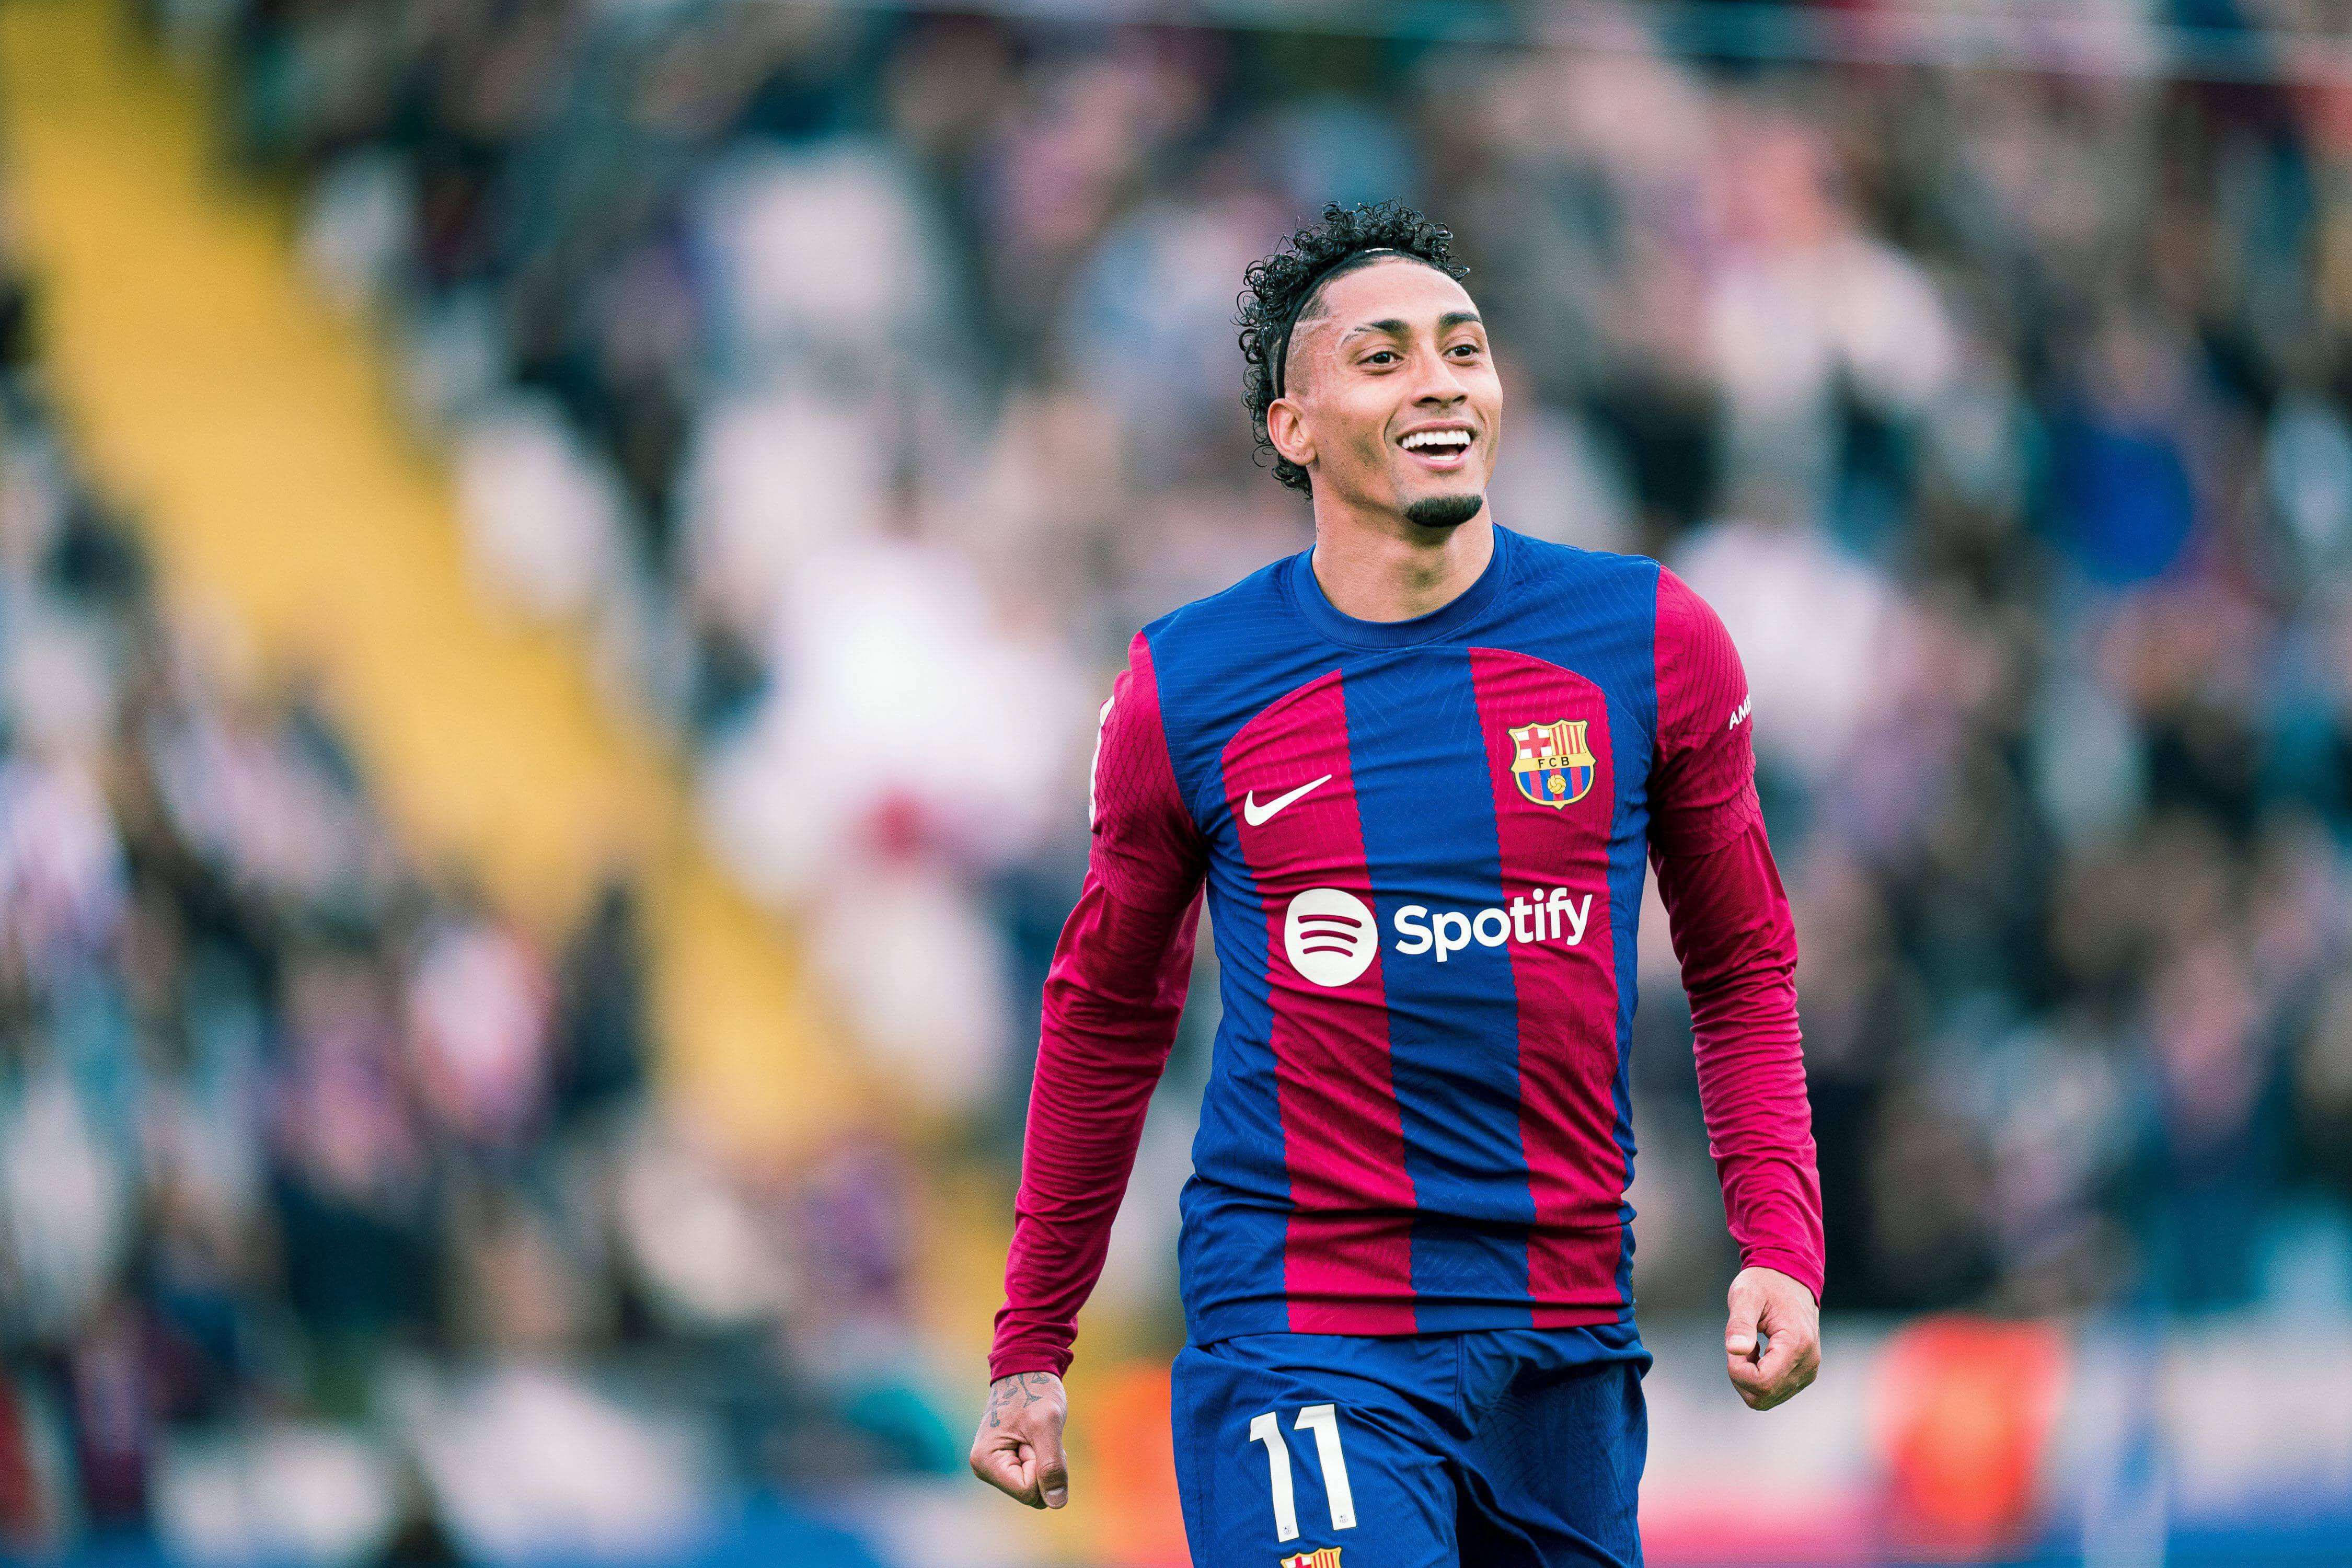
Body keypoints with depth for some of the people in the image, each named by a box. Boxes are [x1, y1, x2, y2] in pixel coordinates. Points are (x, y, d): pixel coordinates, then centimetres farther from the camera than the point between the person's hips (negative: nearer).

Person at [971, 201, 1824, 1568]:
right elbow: (1107, 1014, 13)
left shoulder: (1653, 645, 2)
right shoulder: (1187, 688, 0)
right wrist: (1031, 1350, 14)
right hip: (1299, 1337, -3)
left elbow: (1744, 972, 11)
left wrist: (1782, 1250, -4)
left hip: (1571, 1337, 3)